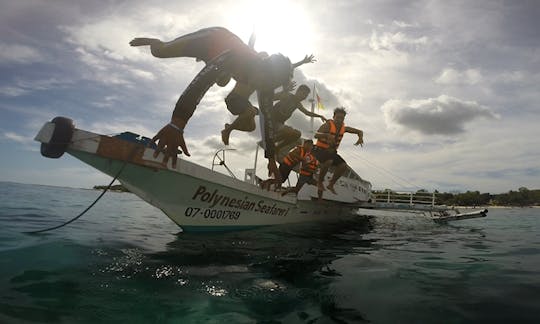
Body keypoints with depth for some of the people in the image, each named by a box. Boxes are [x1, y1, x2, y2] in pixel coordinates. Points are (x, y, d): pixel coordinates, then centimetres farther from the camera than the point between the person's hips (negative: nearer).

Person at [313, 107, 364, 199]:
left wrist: (360, 138, -17)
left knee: (343, 166, -13)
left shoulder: (343, 128, 0)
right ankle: (320, 182, -14)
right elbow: (316, 135, -36)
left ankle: (331, 184, 3)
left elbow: (359, 131, 7)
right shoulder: (328, 125, -18)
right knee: (328, 161, -36)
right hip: (320, 150, -6)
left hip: (331, 151, 6)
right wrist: (327, 135, -56)